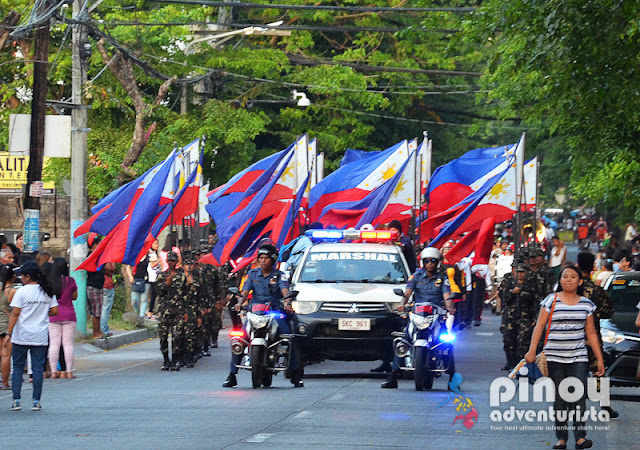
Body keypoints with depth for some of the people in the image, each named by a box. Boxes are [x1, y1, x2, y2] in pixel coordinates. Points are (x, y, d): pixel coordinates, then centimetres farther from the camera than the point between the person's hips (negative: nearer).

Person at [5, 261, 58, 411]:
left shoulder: (22, 292, -8)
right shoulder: (48, 292, 5)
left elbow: (15, 314, -11)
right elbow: (55, 311, 4)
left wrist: (9, 333, -10)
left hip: (21, 337, -3)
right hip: (40, 337, 3)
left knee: (18, 367, 6)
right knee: (38, 368, 5)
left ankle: (16, 400, 2)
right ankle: (36, 401, 2)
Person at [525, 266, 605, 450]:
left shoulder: (586, 304, 9)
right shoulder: (551, 301, 1)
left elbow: (591, 334, 14)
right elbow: (539, 327, -1)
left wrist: (599, 359, 12)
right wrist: (532, 351, -11)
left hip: (578, 357, 1)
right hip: (555, 357, -1)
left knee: (578, 396, -9)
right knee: (559, 398, 1)